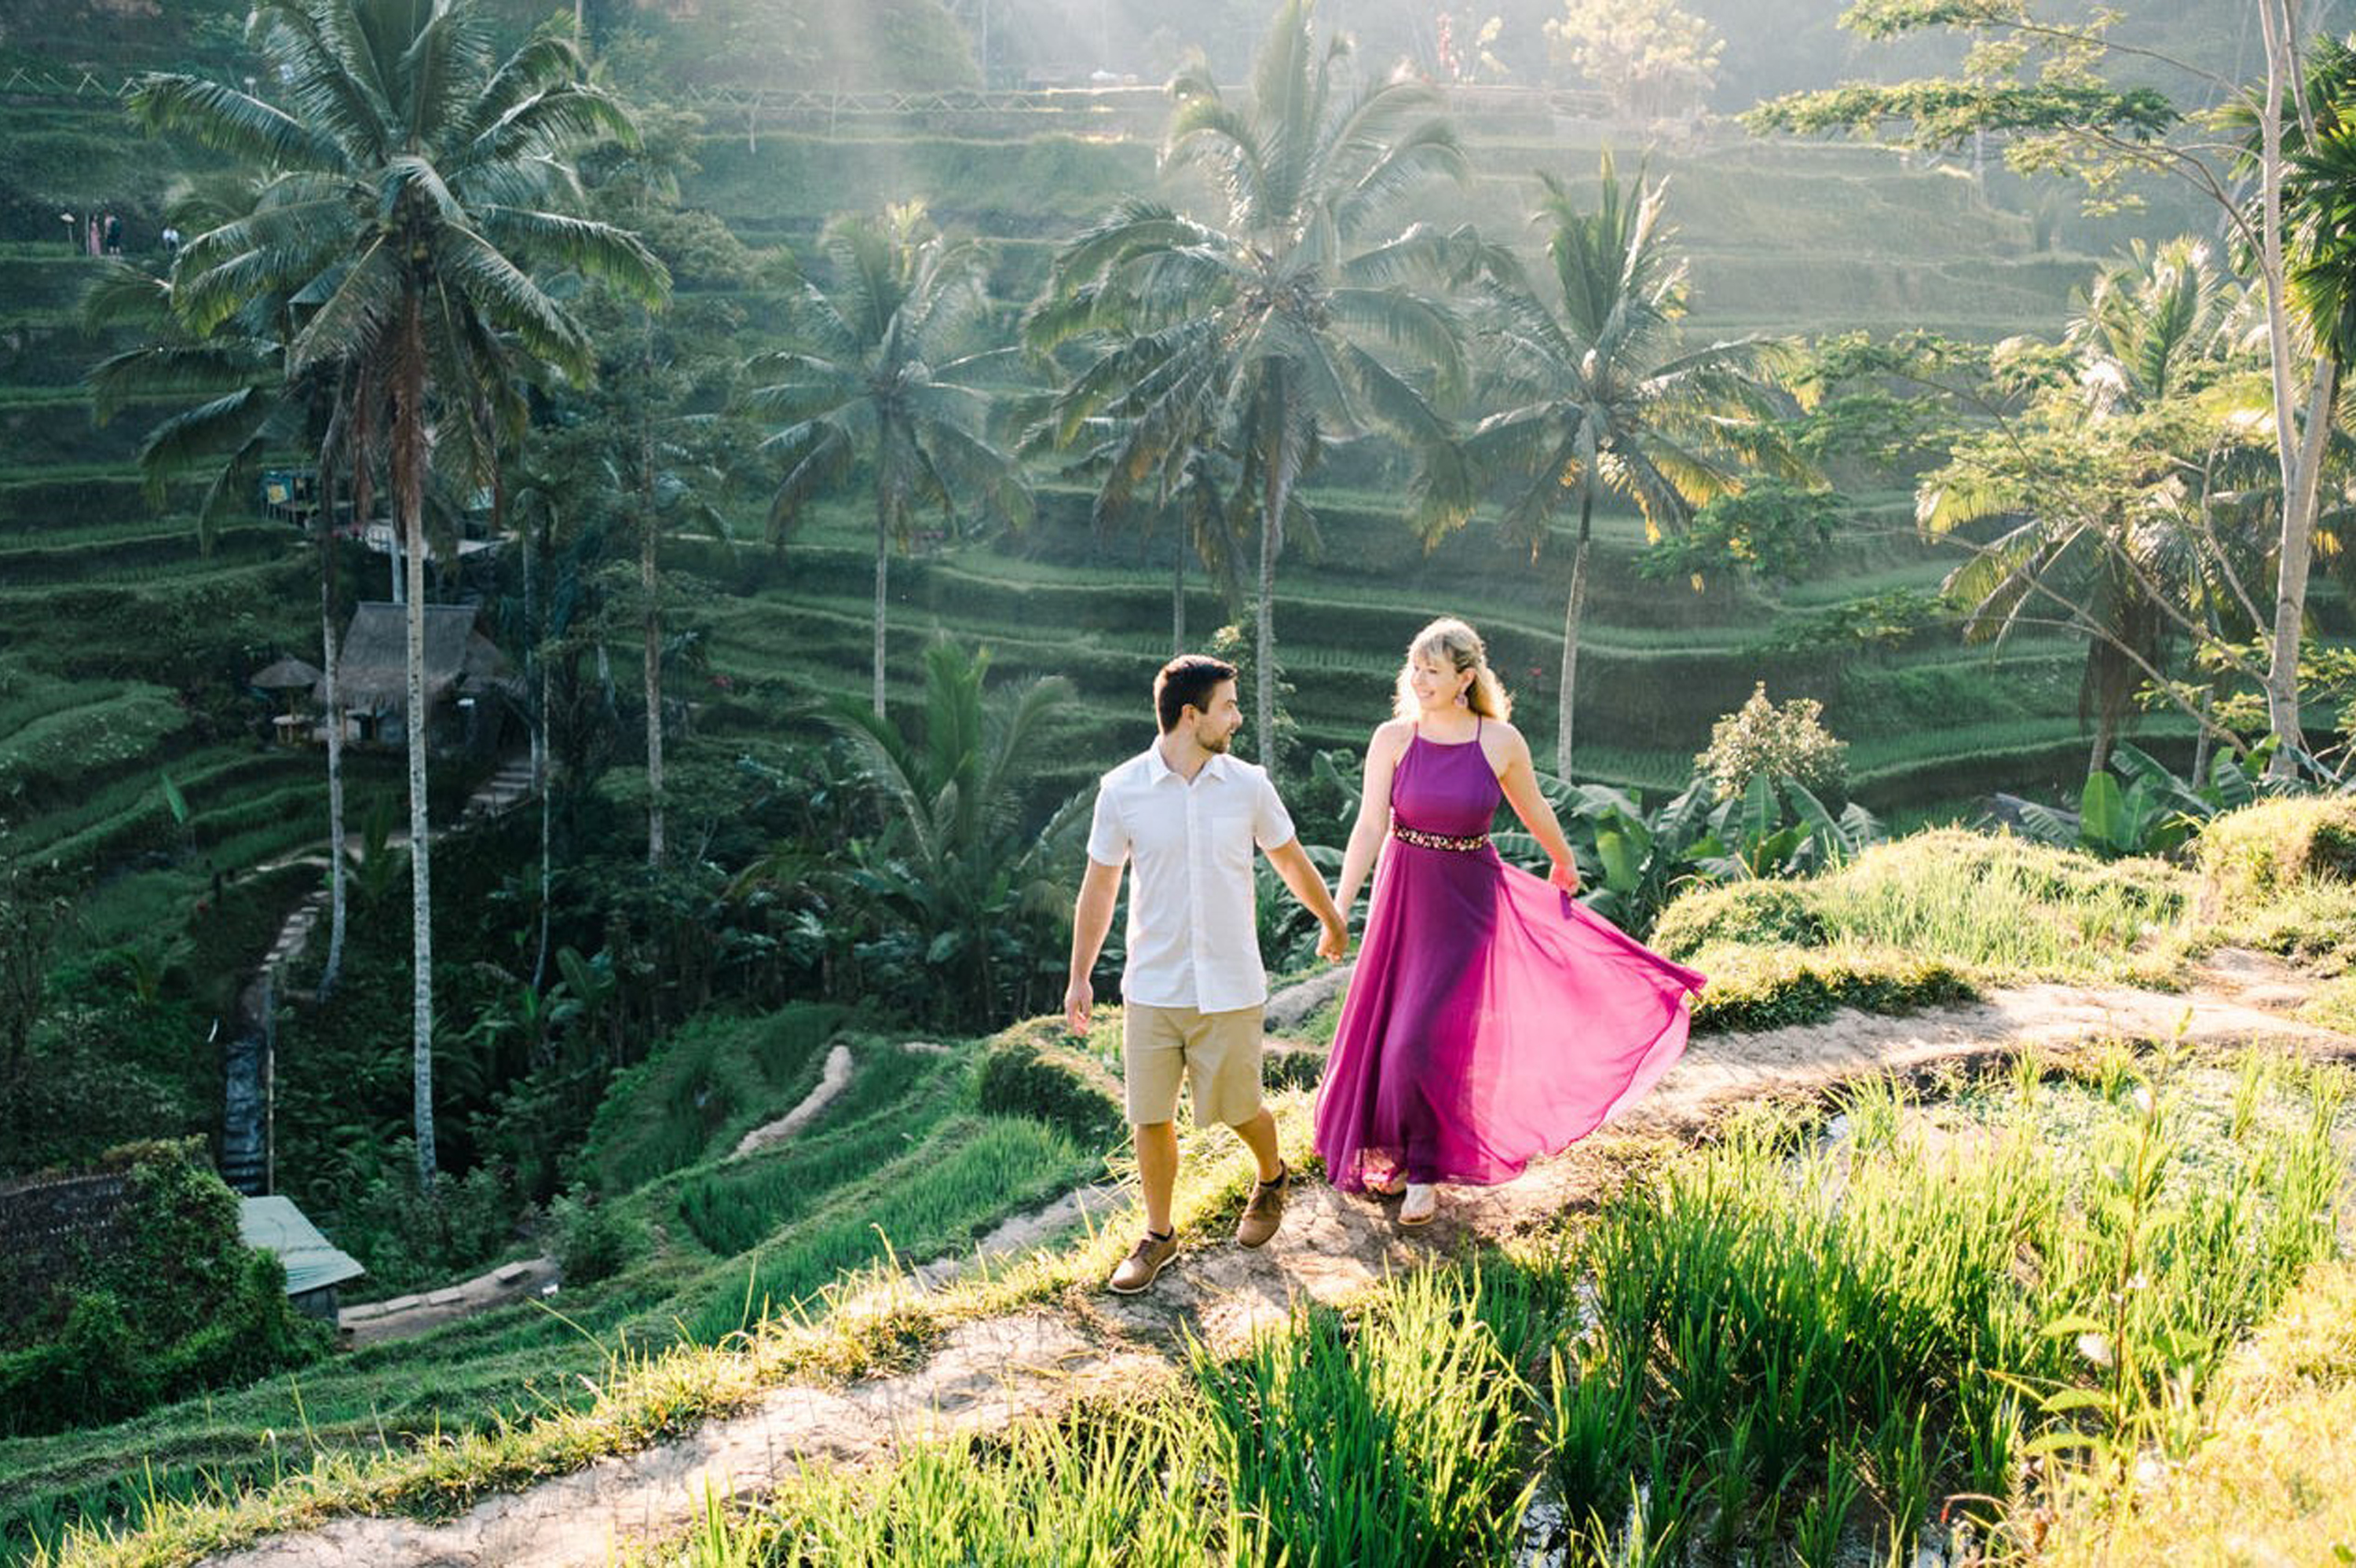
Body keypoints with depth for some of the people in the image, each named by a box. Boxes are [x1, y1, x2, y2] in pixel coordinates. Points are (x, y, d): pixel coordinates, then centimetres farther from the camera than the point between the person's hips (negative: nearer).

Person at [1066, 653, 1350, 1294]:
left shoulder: (1247, 785, -2)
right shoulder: (1122, 790, -6)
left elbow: (1290, 859, 14)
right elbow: (1098, 887, 4)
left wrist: (1333, 922, 25)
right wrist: (1080, 977, 7)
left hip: (1229, 988, 0)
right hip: (1152, 987, 0)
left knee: (1239, 1109, 9)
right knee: (1150, 1118, 4)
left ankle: (1271, 1178, 43)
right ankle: (1158, 1235, 25)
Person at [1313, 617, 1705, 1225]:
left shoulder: (1501, 742, -10)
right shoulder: (1392, 739, -9)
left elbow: (1534, 811, 8)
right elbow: (1369, 826, -15)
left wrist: (1565, 864, 23)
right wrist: (1340, 907, -23)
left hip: (1467, 902, -2)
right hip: (1403, 895, 2)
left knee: (1430, 1034, -5)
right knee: (1385, 1025, 11)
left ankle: (1424, 1172, 12)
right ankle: (1392, 1151, 34)